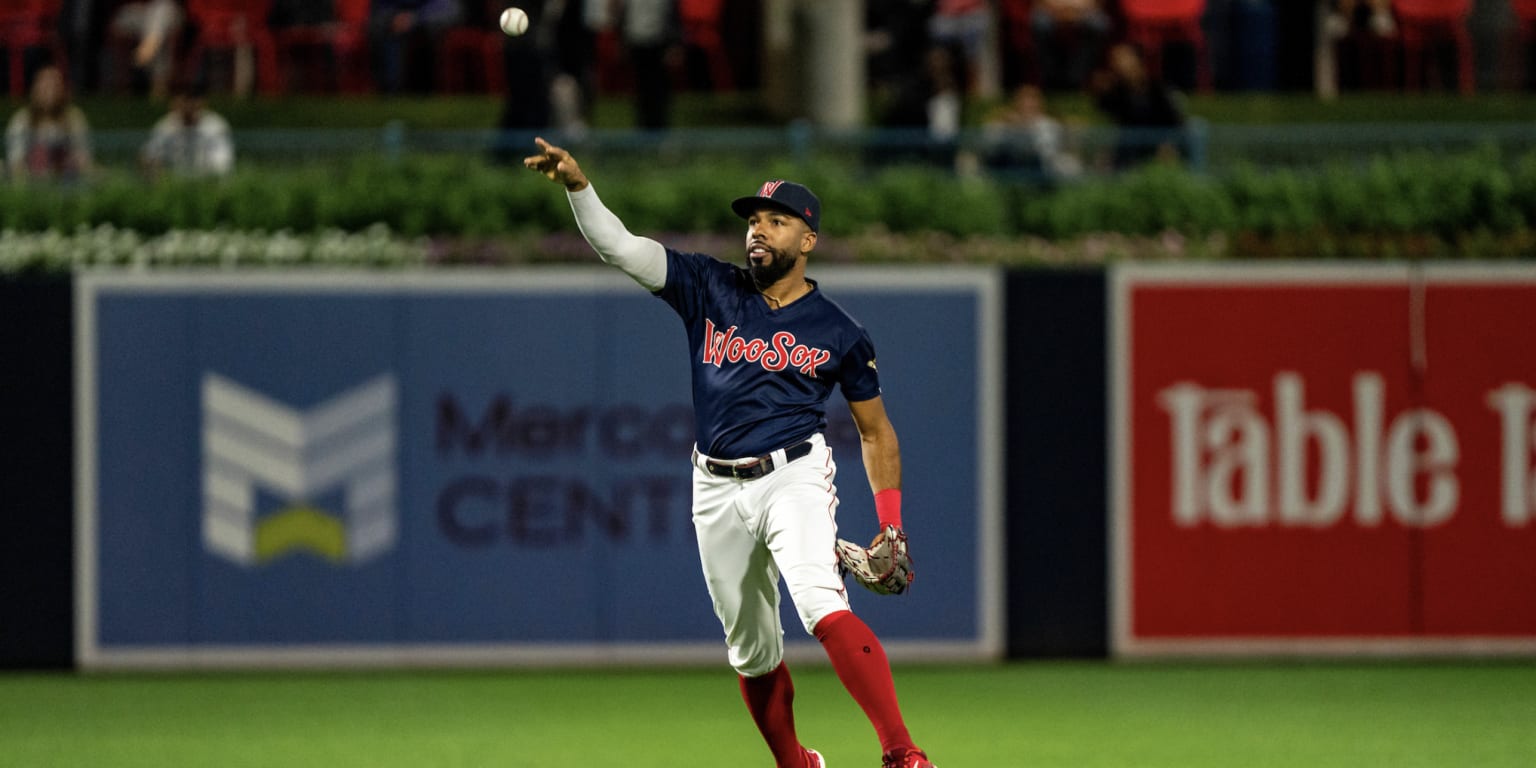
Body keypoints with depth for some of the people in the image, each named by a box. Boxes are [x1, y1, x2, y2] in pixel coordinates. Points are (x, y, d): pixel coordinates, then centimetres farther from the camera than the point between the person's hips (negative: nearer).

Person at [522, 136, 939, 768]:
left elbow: (875, 430, 11)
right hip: (718, 491, 4)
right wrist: (577, 184, -23)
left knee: (822, 605, -28)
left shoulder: (838, 333, 2)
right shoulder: (710, 289, 5)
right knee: (752, 651, 11)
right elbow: (617, 246, -5)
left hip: (794, 479, -4)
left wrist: (891, 526, 1)